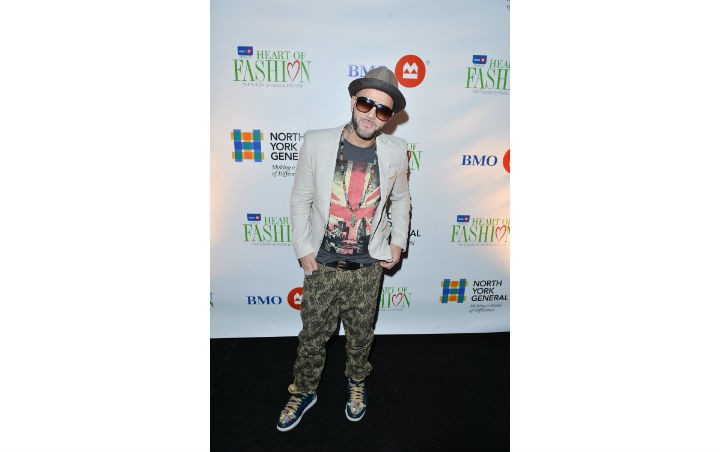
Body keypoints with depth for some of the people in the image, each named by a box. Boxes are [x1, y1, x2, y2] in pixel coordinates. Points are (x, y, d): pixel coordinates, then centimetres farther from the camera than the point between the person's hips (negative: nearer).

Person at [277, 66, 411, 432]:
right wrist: (303, 250, -4)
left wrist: (398, 243, 4)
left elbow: (400, 199, 10)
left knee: (360, 336, 20)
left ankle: (357, 382, 49)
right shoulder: (316, 143, -10)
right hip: (322, 265, -1)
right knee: (312, 336, 15)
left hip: (368, 268, 1)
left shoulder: (395, 151, -6)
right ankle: (304, 391, 41)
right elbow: (300, 200, -2)